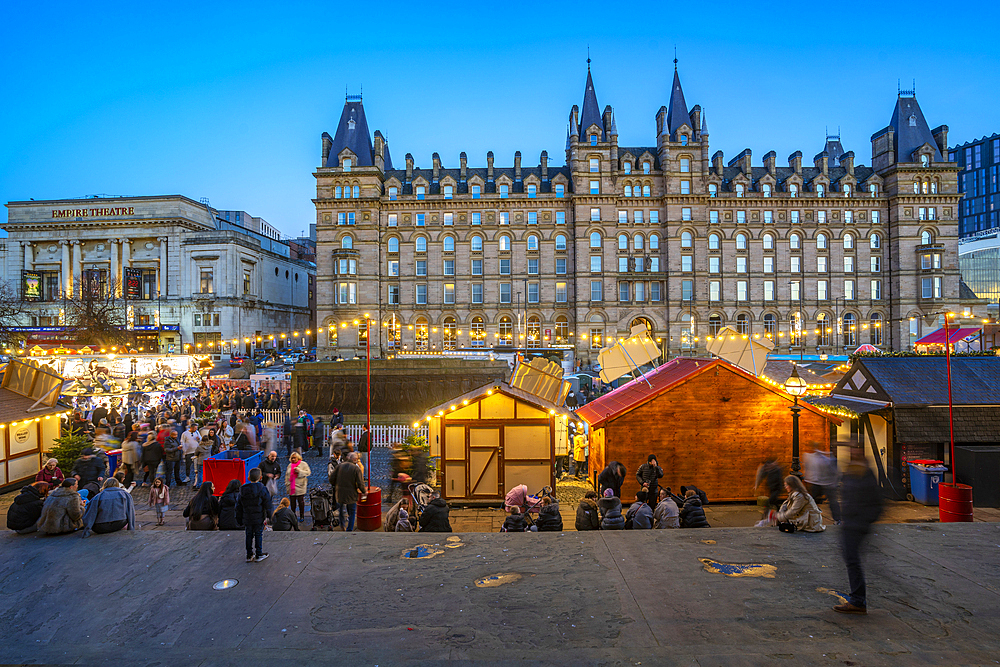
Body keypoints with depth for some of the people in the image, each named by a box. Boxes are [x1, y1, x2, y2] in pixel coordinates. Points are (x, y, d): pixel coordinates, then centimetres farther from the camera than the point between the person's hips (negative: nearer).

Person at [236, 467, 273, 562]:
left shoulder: (243, 490, 0)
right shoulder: (262, 489, -12)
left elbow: (239, 506, 7)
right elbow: (267, 504, -8)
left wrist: (239, 519, 15)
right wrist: (268, 516, 2)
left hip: (247, 518, 3)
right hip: (259, 518, -3)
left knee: (249, 536, 13)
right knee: (259, 535, 7)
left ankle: (249, 555, 19)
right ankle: (259, 555, 13)